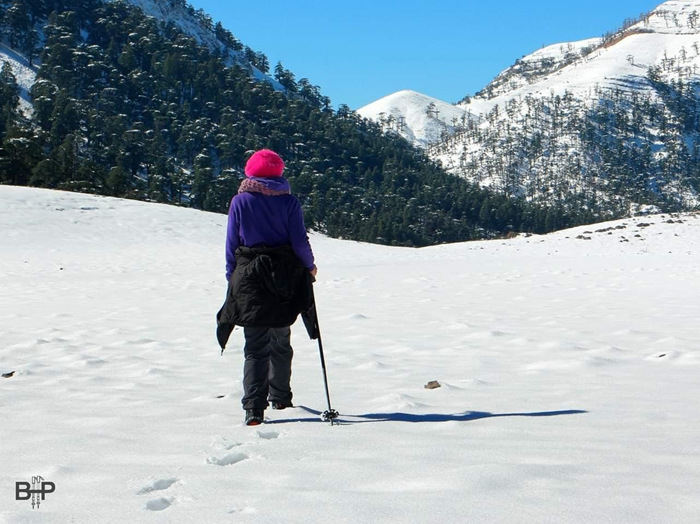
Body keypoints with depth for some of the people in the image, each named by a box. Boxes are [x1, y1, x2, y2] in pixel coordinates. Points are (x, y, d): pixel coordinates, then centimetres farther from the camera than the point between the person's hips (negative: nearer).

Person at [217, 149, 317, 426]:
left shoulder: (240, 202, -1)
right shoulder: (289, 201, -2)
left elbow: (232, 246, -1)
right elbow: (300, 242, -4)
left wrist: (232, 279, 7)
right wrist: (309, 266, 13)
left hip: (250, 280, -1)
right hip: (285, 281, 1)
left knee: (255, 347, -1)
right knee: (281, 342, 18)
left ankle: (254, 408, -11)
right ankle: (280, 397, 28)